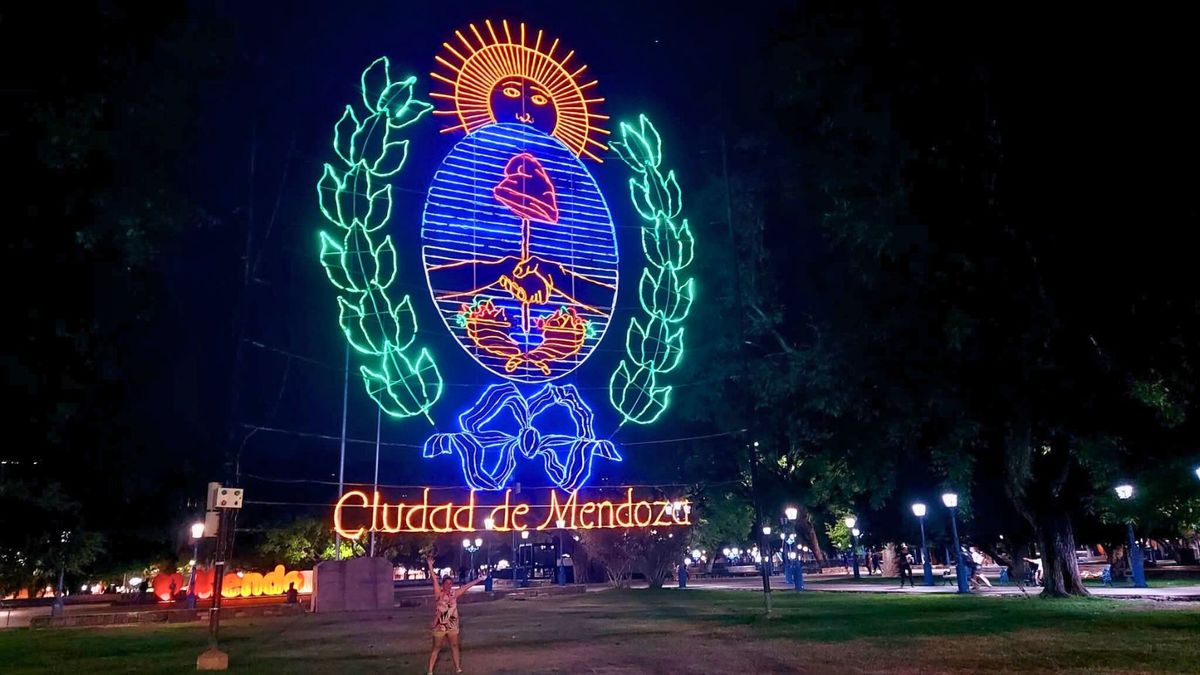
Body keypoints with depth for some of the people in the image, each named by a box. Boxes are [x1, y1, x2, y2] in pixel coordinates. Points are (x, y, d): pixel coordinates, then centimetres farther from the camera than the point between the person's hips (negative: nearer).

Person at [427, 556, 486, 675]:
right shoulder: (439, 594, -11)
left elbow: (467, 586, 6)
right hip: (439, 625, -4)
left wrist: (479, 579, 8)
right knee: (436, 648, 3)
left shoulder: (454, 594, 1)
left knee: (454, 646, 14)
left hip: (452, 625, 4)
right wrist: (430, 566, -28)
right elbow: (434, 580, -19)